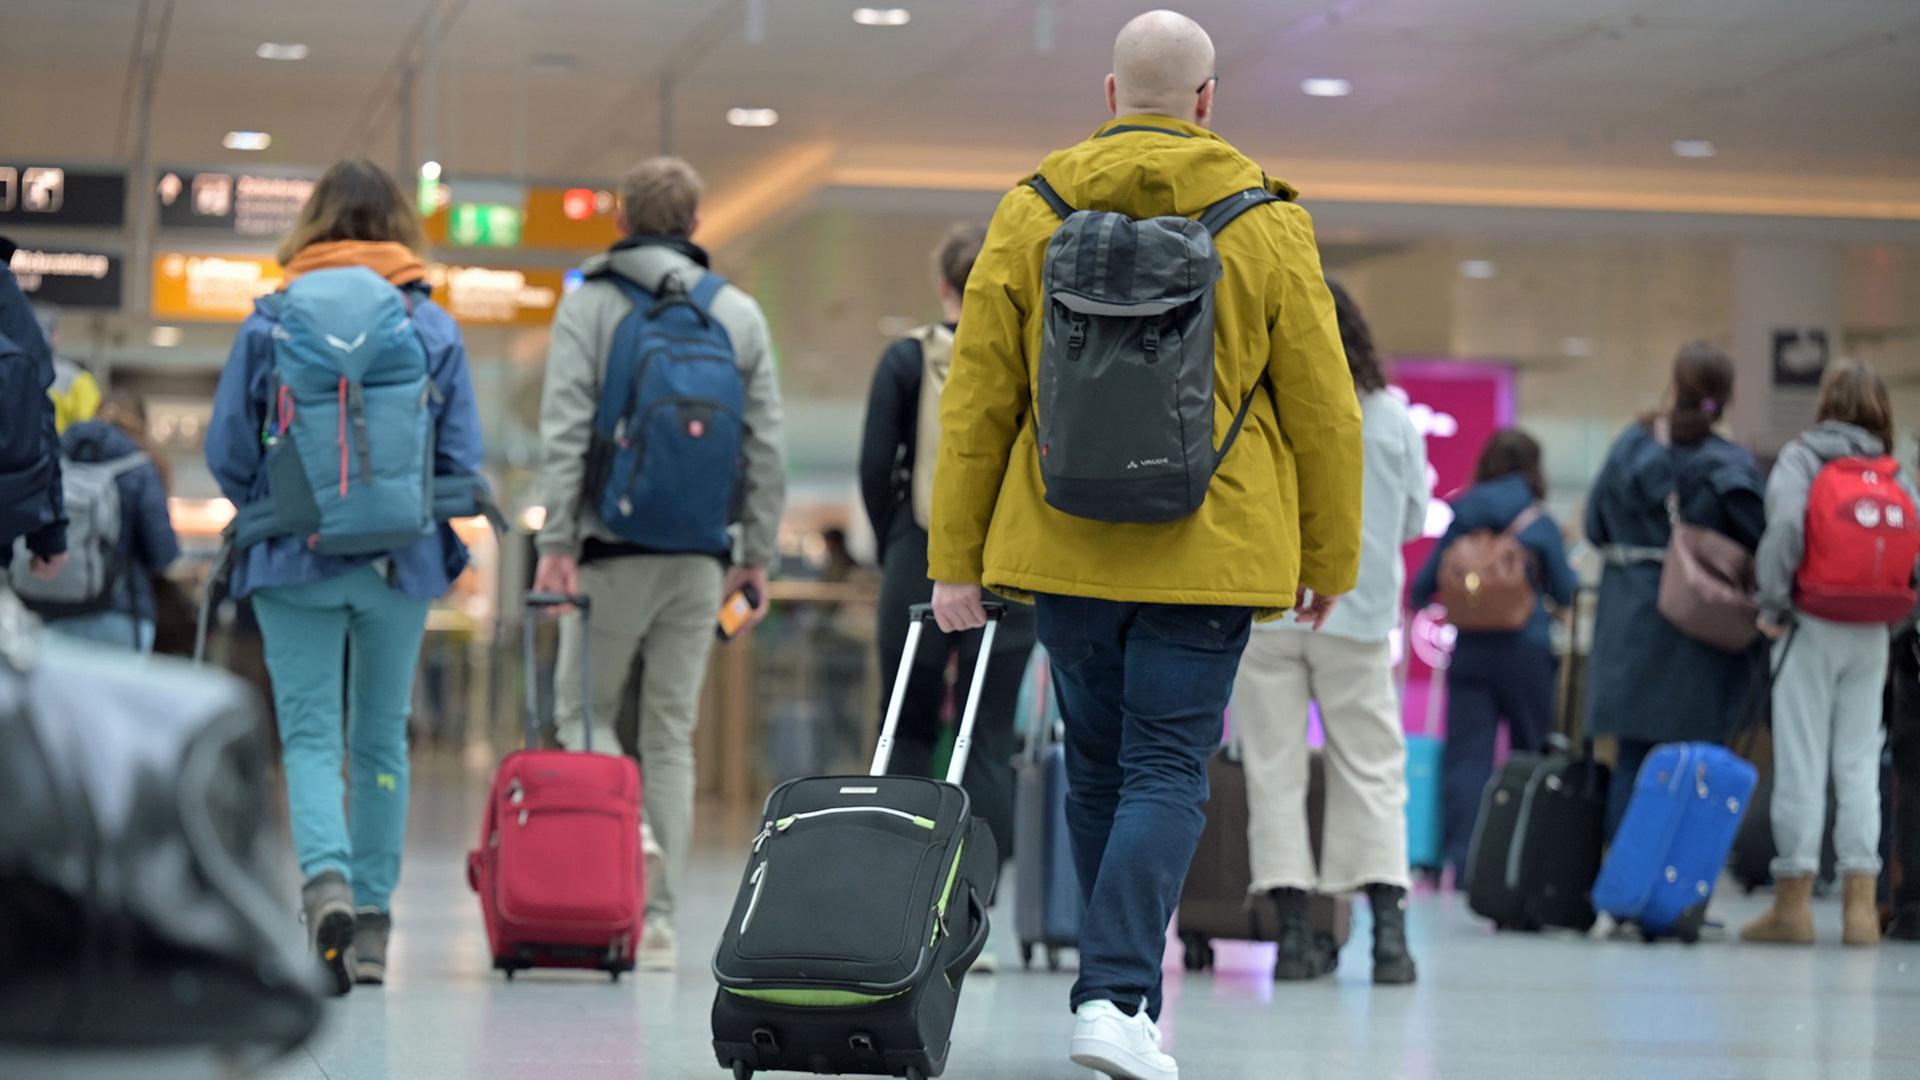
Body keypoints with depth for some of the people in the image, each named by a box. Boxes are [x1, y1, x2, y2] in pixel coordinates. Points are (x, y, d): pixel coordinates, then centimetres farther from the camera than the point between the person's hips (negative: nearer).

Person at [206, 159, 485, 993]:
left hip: (293, 559, -1)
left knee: (309, 734, 1)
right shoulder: (435, 329, -1)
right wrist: (444, 545, 17)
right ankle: (372, 923, 17)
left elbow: (226, 453, -2)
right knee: (381, 737, 13)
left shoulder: (269, 322, -3)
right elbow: (463, 462, -2)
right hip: (402, 562, 1)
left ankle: (326, 879, -25)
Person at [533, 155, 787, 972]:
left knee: (583, 710, 10)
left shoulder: (588, 305, -1)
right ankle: (658, 919, 6)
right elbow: (766, 445, 6)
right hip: (700, 556, 3)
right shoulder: (739, 314, 8)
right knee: (672, 732, 7)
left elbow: (564, 429, -10)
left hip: (614, 549, -3)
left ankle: (627, 829, -17)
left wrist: (556, 540, -11)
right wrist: (757, 554, 11)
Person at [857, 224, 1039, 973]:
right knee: (990, 745, 4)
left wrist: (892, 551, 10)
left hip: (921, 566, -1)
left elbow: (876, 469, -4)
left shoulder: (907, 361, -2)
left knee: (909, 734, 12)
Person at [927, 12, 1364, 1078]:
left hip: (1062, 549, 2)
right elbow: (1322, 408, 0)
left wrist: (954, 558, 7)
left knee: (1097, 770, 15)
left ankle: (1128, 991, 25)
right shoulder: (1266, 225, -2)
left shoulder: (1029, 214, 2)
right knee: (1167, 775, 0)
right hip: (1209, 552, -2)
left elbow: (976, 401, 2)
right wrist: (1329, 559, 11)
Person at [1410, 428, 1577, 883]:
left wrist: (1417, 605, 30)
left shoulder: (1462, 519, 2)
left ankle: (1462, 858, -12)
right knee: (1532, 756, 11)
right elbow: (1566, 593, 3)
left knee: (1467, 757, -1)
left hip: (1470, 652, 1)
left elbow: (1423, 585, 8)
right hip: (1526, 653, -1)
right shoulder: (1541, 525, -4)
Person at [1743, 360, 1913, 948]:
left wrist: (1773, 604, -10)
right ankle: (1861, 904, 4)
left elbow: (1786, 525, -20)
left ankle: (1793, 903, 2)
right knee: (1860, 763, 8)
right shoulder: (1894, 473, 7)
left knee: (1802, 762, 0)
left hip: (1811, 629, -4)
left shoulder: (1801, 457, -5)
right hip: (1871, 635, 4)